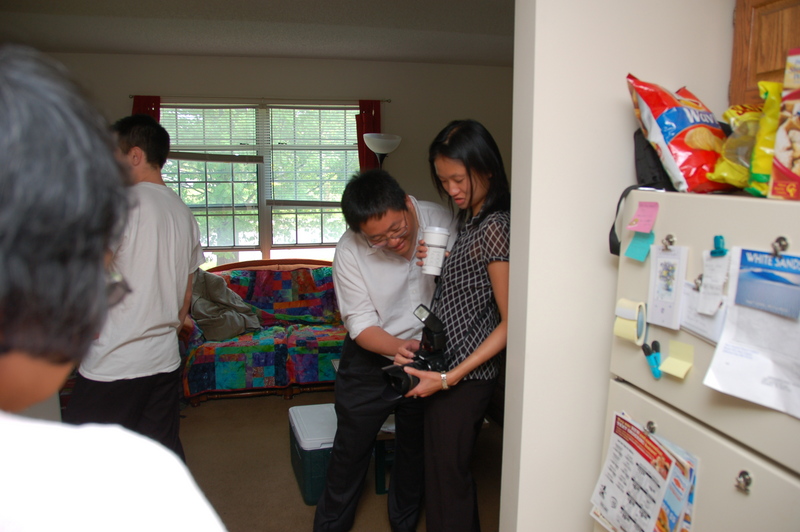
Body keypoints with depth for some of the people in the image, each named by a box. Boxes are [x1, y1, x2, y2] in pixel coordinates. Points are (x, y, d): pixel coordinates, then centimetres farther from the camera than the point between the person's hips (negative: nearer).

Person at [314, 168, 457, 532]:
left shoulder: (442, 221, -19)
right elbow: (361, 326, -19)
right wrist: (403, 349, -37)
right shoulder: (349, 251, -23)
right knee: (350, 450, 13)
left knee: (415, 448, 19)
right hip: (370, 364, -2)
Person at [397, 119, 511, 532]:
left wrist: (449, 377, -22)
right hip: (447, 364, 9)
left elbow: (509, 323, -21)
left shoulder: (494, 228, -20)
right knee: (448, 469, 22)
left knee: (445, 473, 5)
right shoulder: (470, 219, 9)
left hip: (465, 374, -9)